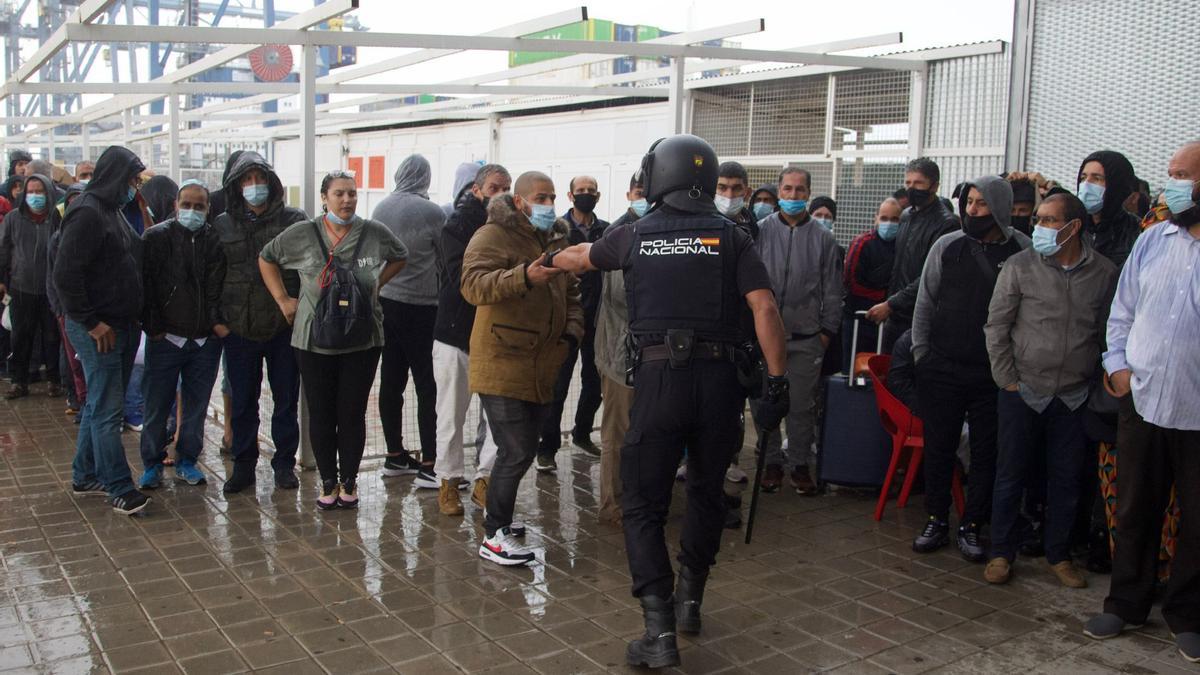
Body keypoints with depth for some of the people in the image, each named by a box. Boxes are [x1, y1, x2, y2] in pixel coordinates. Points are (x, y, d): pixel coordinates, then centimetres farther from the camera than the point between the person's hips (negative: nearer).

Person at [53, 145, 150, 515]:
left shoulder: (113, 211, 15)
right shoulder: (87, 213, -15)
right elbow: (65, 273, -21)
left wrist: (134, 318, 12)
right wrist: (91, 323, -17)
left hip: (123, 327, 9)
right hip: (99, 330, -9)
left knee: (101, 405, 16)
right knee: (106, 410, -3)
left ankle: (86, 476, 28)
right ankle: (120, 488, 3)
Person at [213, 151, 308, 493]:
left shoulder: (293, 220, -1)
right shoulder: (223, 225, 6)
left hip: (285, 325, -2)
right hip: (239, 326, 2)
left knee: (286, 399, 8)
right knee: (242, 402, 10)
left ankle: (284, 462, 22)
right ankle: (243, 464, 23)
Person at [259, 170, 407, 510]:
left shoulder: (375, 233, -2)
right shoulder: (302, 234, -3)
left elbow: (399, 257, 18)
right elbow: (266, 258, 13)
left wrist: (375, 285, 7)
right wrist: (283, 299, 6)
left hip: (362, 341, 0)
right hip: (315, 341, 0)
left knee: (353, 413, 4)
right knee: (321, 414, 7)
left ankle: (348, 482, 21)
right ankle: (328, 483, 22)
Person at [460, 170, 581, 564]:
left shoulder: (557, 240, 16)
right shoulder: (493, 236, -9)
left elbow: (571, 294, 24)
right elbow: (473, 284, -24)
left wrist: (572, 331, 6)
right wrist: (525, 276, -38)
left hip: (541, 369, 8)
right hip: (502, 366, -8)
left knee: (523, 450, 16)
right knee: (516, 452, -8)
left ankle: (498, 514, 35)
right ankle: (494, 538, 4)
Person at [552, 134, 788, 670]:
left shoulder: (634, 234, 8)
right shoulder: (731, 237, 6)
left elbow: (579, 258, 28)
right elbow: (764, 308, -4)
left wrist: (551, 260, 50)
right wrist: (777, 383, -2)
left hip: (659, 375, -1)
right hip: (718, 376, 2)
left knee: (643, 504, 6)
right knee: (707, 491, 22)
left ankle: (659, 630, -3)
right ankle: (689, 599, 33)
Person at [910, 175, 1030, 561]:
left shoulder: (1024, 252, -3)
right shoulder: (947, 246, 1)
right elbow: (925, 302, 7)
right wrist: (921, 353, 4)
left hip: (994, 372, -1)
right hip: (943, 367, 1)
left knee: (986, 451, 7)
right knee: (938, 446, 8)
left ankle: (971, 526, 20)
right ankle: (936, 521, 21)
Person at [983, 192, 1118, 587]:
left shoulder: (1104, 273, -2)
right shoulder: (1020, 267, -6)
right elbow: (996, 325, -2)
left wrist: (1100, 383, 4)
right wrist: (1007, 379, -4)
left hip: (1075, 397, 1)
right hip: (1023, 392, -1)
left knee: (1067, 479, 10)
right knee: (1011, 475, 7)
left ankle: (1059, 555, 25)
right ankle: (1001, 553, 20)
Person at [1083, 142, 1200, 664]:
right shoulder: (1152, 240, 6)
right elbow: (1123, 310, 12)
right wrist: (1117, 361, 1)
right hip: (1143, 401, 3)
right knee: (1134, 511, 14)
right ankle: (1126, 605, 29)